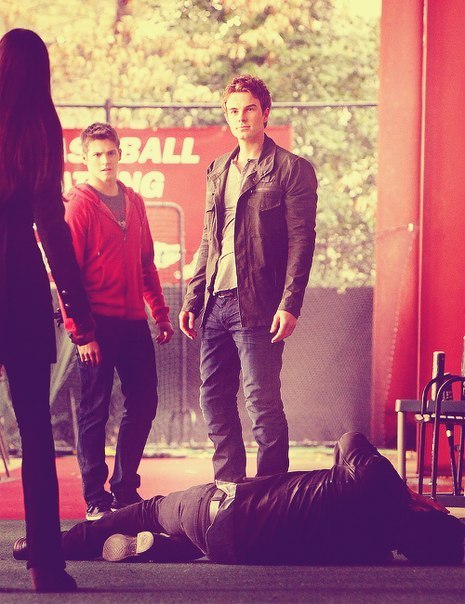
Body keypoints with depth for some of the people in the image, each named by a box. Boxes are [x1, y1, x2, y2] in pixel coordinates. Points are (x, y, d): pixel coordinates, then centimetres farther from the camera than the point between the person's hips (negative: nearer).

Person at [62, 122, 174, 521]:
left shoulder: (134, 202, 13)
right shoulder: (79, 204, -6)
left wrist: (160, 314, 14)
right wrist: (79, 330, -16)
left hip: (134, 323, 6)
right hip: (99, 325, -6)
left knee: (143, 404, 9)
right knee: (95, 412, 1)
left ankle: (125, 488, 22)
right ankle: (96, 500, 9)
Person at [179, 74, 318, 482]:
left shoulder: (292, 169, -2)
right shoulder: (218, 172, 17)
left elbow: (301, 242, -8)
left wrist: (289, 305, -16)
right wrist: (192, 300, 13)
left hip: (258, 306, -7)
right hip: (217, 303, 7)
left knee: (263, 402, -6)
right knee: (214, 401, 10)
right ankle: (229, 487, 20)